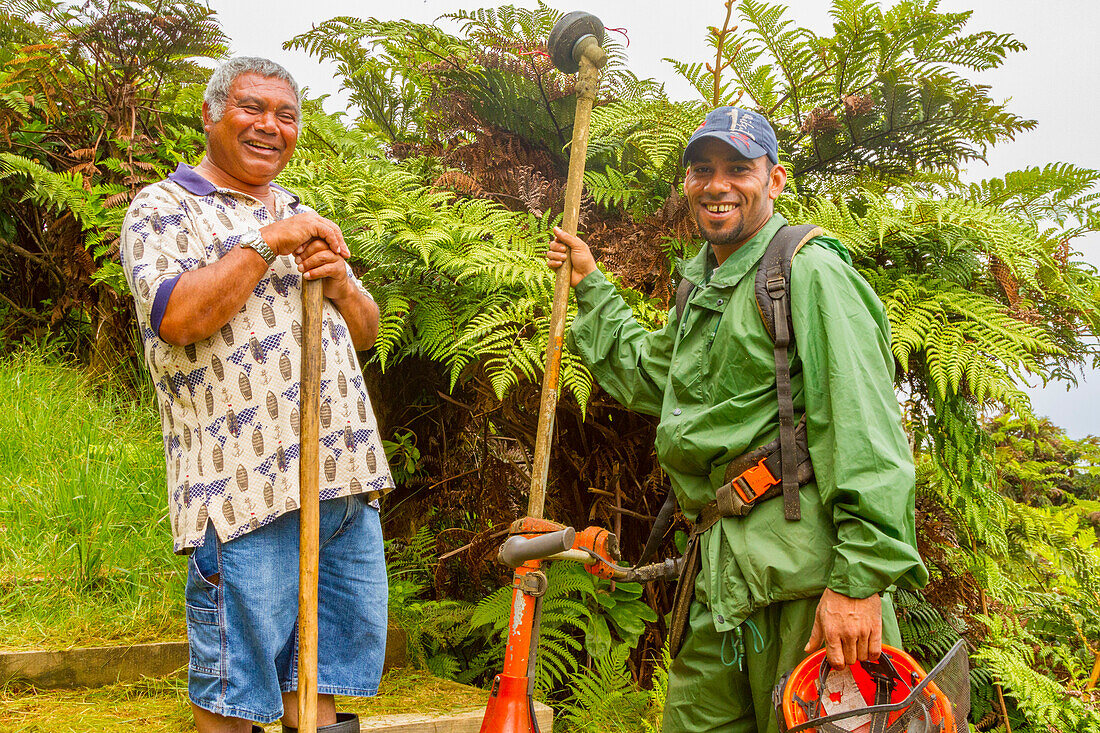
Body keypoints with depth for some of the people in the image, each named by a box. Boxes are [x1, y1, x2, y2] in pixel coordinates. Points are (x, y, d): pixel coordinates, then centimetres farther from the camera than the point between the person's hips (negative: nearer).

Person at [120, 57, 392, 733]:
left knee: (327, 662, 13)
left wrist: (338, 281, 1)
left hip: (346, 477, 7)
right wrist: (268, 242, -13)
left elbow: (366, 333, 22)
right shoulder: (163, 210, 1)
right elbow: (176, 317, -18)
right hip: (246, 485, -7)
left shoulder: (301, 216, 23)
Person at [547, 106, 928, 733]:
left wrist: (862, 578, -23)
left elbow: (864, 431, -16)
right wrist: (590, 284, 41)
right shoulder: (705, 289, 22)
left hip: (803, 564, -8)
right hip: (723, 574, 8)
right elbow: (645, 373, 41)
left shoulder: (809, 272, -6)